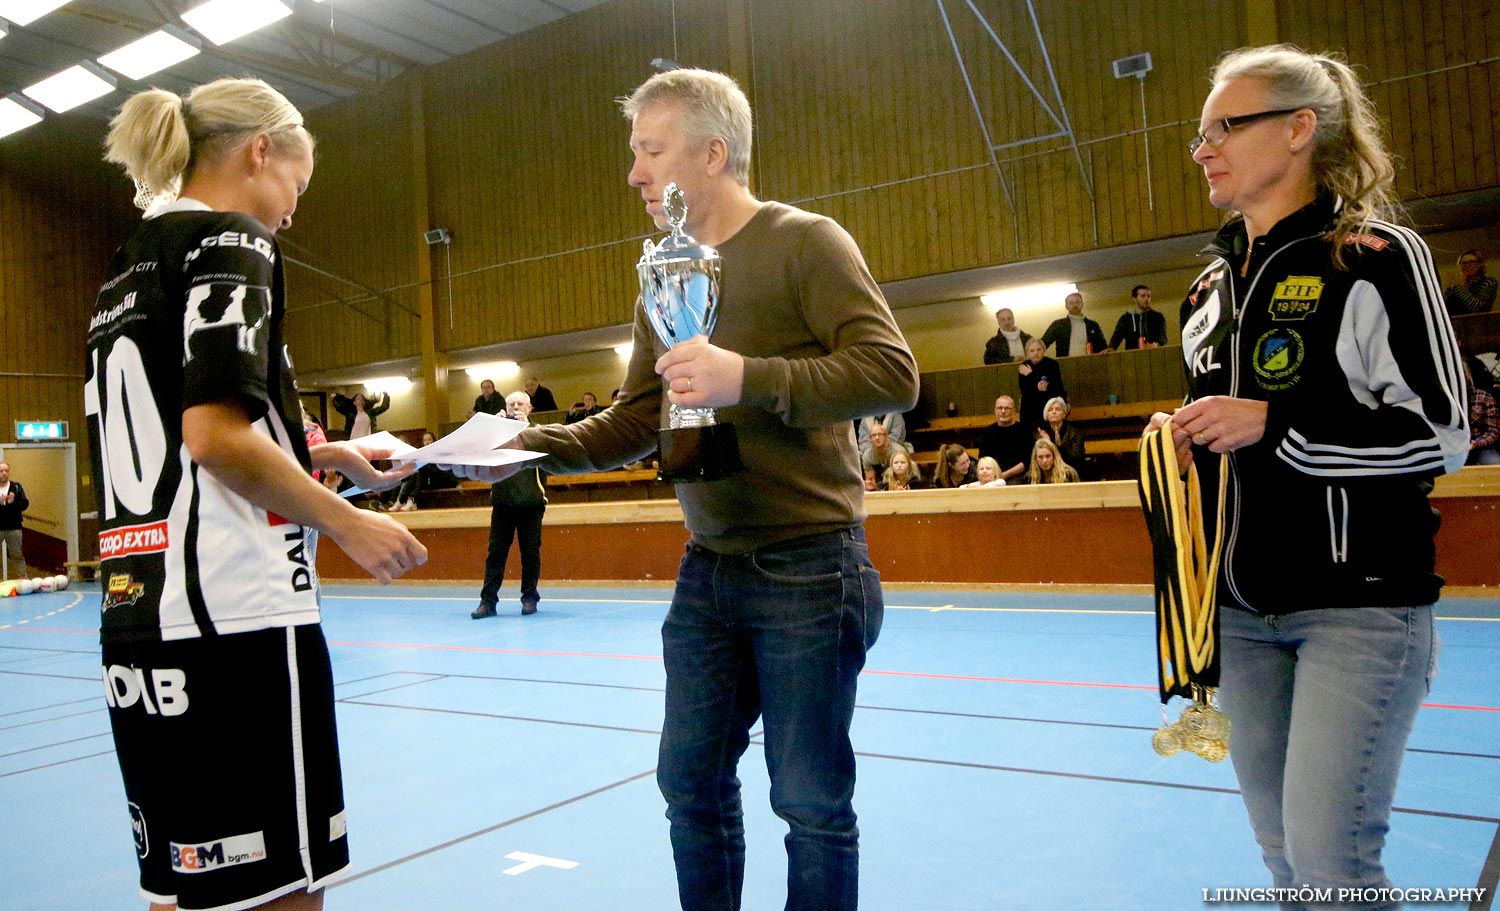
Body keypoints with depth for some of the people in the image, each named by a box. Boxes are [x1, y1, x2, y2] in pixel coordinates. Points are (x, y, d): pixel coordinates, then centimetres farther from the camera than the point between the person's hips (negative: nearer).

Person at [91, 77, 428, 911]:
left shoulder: (126, 271, 19)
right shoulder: (229, 241, -7)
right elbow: (215, 434, -18)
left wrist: (325, 455, 20)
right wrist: (350, 526, -8)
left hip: (138, 617, 9)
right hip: (234, 614, -9)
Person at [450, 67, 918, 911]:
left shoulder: (804, 242, -7)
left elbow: (893, 373, -17)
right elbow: (633, 424, 14)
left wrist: (750, 377, -27)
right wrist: (526, 445, 0)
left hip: (807, 564, -6)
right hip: (709, 567, 7)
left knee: (810, 798, 4)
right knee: (691, 780, 14)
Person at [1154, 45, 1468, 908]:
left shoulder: (1378, 256, -6)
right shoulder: (1211, 288, 12)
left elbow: (1442, 435, -11)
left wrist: (1272, 424, -19)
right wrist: (1185, 443, 1)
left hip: (1359, 601, -6)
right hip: (1242, 607, 6)